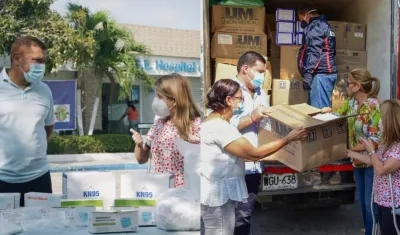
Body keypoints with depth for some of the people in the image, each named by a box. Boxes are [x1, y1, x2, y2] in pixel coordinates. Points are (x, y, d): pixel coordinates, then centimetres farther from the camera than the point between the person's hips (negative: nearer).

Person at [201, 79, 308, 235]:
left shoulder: (213, 122, 11)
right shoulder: (219, 127, -22)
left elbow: (241, 154, 15)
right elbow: (254, 154, -22)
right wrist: (289, 138, -17)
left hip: (215, 192, 10)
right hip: (217, 195, -10)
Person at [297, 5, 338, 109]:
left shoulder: (315, 25, -6)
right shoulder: (323, 24, 23)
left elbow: (314, 50, -18)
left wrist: (308, 72, -23)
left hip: (321, 73, -10)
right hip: (327, 72, 10)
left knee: (319, 109, -11)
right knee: (324, 107, 10)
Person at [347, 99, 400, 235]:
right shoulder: (387, 143, 5)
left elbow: (382, 170, -26)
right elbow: (373, 161, 14)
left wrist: (370, 150, -14)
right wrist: (349, 153, 16)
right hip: (382, 199, 9)